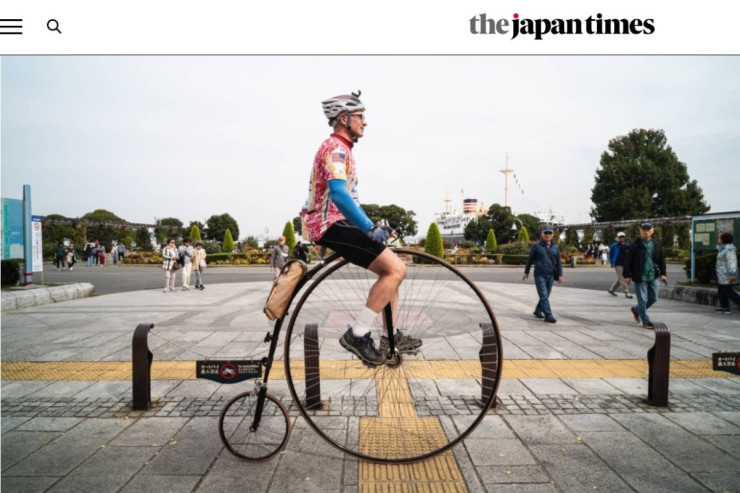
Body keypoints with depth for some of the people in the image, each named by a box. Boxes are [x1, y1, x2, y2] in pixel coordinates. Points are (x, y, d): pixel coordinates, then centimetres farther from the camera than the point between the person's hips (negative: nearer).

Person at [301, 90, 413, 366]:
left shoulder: (339, 148, 22)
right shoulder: (336, 148, -12)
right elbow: (338, 193, -29)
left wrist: (370, 227, 21)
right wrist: (370, 228, -30)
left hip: (332, 223, 11)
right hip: (330, 225, -11)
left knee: (391, 268, 14)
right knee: (396, 269, -16)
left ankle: (390, 336, 18)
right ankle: (356, 335, -11)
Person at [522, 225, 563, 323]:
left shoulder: (555, 247, 9)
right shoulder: (536, 246, -1)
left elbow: (558, 262, 12)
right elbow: (530, 260, 6)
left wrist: (560, 275, 5)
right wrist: (526, 272, 9)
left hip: (550, 276, 4)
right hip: (539, 275, -4)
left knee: (546, 295, 12)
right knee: (544, 295, -9)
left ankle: (538, 311, 30)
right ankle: (548, 315, -11)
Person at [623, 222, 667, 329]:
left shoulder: (656, 244, 6)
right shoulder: (635, 245, -9)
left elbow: (661, 260, 13)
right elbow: (628, 260, -8)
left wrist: (662, 273, 7)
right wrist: (627, 275, -9)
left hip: (653, 276, 5)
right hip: (640, 277, -5)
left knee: (653, 298, 12)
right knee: (643, 300, -1)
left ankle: (636, 310, 34)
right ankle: (646, 321, 10)